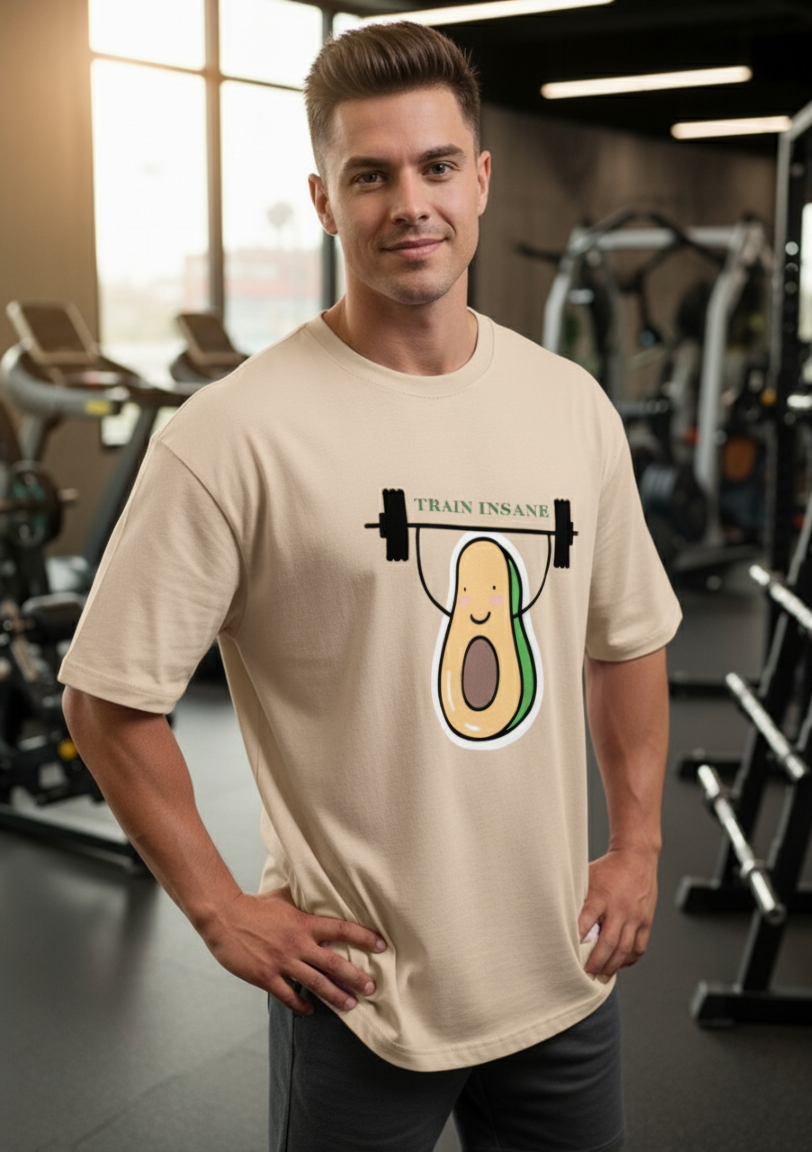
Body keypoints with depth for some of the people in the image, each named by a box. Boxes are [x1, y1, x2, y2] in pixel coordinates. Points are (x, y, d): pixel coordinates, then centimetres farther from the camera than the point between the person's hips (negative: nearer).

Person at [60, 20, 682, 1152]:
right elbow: (109, 696, -12)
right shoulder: (239, 432, -16)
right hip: (361, 990, -4)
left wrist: (638, 845, 7)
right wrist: (224, 911, -11)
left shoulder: (573, 407, 1)